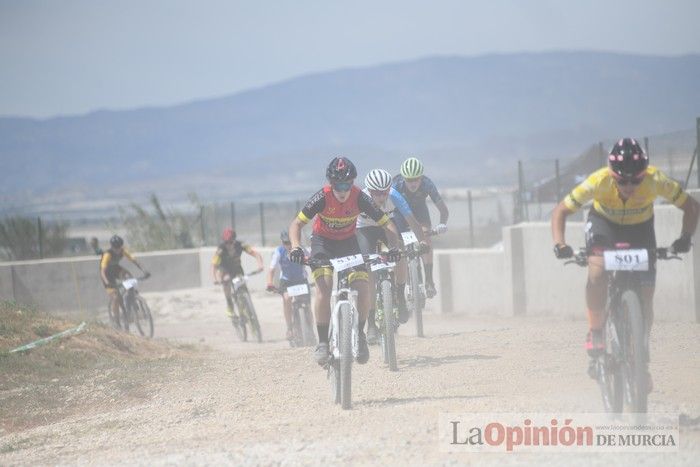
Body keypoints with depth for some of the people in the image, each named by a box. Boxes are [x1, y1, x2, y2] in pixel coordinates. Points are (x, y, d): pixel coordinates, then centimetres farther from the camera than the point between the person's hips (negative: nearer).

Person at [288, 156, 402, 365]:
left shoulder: (360, 199, -23)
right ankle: (323, 342, -12)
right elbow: (296, 224, -22)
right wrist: (296, 248, -39)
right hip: (323, 242, -2)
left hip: (348, 242, 2)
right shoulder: (322, 198, -26)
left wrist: (395, 247, -32)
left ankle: (359, 334, 11)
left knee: (363, 292, -14)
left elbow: (387, 223, -16)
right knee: (323, 291, -23)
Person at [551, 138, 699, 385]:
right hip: (603, 225, -1)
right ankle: (595, 331, -10)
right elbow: (561, 211, -24)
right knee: (597, 273, -32)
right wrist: (559, 244, -40)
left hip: (640, 229, 1)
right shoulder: (599, 181, -34)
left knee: (645, 300, -4)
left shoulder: (655, 181, -34)